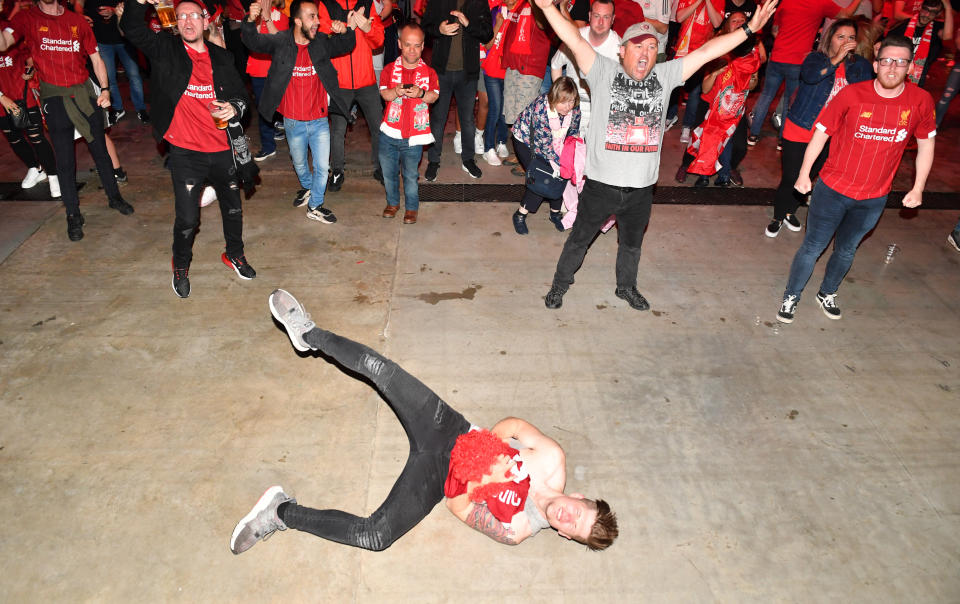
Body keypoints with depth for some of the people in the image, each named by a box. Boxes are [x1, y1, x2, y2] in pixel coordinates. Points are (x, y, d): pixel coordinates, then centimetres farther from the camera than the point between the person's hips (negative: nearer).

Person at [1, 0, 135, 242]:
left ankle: (114, 197, 28)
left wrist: (105, 89, -2)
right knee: (65, 160, 1)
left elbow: (96, 59, 10)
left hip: (85, 94, 2)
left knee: (100, 149, 10)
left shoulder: (77, 21, 8)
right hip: (55, 99, -2)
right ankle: (73, 215, 11)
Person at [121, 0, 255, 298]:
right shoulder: (165, 49, 1)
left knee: (233, 208, 17)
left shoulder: (222, 58, 9)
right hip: (186, 152, -3)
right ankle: (181, 267, 25)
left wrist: (234, 108, -9)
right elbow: (132, 28, -10)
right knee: (187, 218, 0)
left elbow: (241, 94, 13)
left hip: (222, 149, 3)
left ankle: (234, 254, 42)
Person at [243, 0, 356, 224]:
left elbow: (345, 46, -2)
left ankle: (315, 206, 22)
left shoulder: (322, 43, -2)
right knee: (299, 164, 20)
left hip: (319, 121, 1)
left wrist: (346, 31, -26)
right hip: (293, 122, -1)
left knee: (322, 167, 4)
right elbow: (252, 41, -13)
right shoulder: (280, 42, -8)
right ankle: (307, 188, 50)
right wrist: (250, 21, -35)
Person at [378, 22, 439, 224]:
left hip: (414, 135, -2)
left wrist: (421, 93, -32)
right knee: (388, 171, 13)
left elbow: (434, 95, -10)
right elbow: (384, 94, -9)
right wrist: (396, 92, -32)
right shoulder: (389, 69, 4)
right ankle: (392, 202, 35)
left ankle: (411, 207, 25)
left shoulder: (429, 72, 4)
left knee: (411, 175, 5)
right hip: (389, 133, 2)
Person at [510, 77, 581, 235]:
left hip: (554, 142, 5)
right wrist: (560, 164, -31)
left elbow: (573, 134, -5)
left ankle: (555, 212, 14)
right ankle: (520, 215, -1)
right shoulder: (540, 107, -37)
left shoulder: (575, 109, -21)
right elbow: (544, 143, -32)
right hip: (525, 140, -5)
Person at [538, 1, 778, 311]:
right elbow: (575, 41, -19)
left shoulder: (665, 76, 3)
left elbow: (706, 52, 2)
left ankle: (626, 287, 48)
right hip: (601, 184, -4)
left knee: (632, 244, 25)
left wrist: (748, 29, -2)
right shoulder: (604, 73, -7)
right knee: (579, 239, 15)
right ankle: (560, 284, 37)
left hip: (641, 189, 4)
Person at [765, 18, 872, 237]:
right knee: (790, 178, -1)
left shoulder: (860, 66, 6)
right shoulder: (815, 58, -5)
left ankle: (790, 211, 38)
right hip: (799, 130, -4)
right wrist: (836, 59, -32)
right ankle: (778, 217, 19)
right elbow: (810, 75, -29)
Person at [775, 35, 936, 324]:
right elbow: (821, 132, -7)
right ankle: (791, 297, 26)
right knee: (812, 248, 6)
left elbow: (926, 143, 5)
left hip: (874, 199, 3)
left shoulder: (920, 101, -8)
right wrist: (804, 174, -5)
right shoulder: (852, 94, -16)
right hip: (833, 190, -2)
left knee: (846, 250, 20)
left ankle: (827, 294, 43)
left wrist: (918, 188, 6)